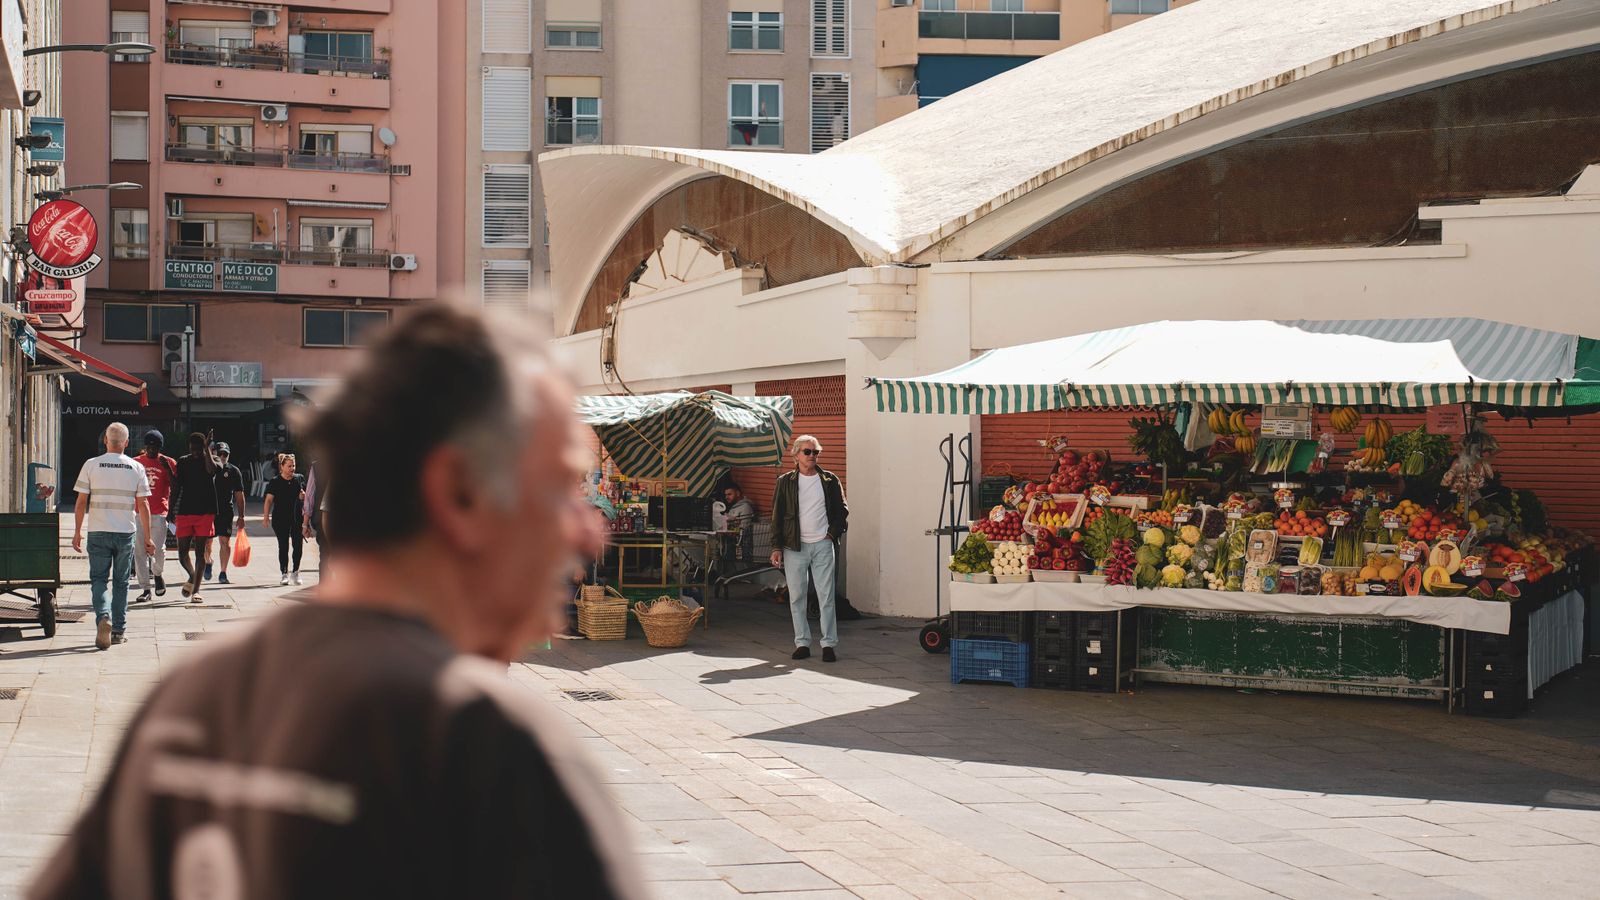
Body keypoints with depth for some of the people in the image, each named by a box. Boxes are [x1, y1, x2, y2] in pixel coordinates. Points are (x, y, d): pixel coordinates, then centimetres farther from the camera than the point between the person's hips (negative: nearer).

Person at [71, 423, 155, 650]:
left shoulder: (91, 465, -2)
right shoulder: (137, 469, 1)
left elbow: (81, 502, -1)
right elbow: (143, 505, 2)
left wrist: (77, 532, 8)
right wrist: (148, 538, 8)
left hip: (98, 531, -1)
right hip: (126, 532, 1)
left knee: (98, 579, 4)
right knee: (121, 582, 10)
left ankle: (103, 617, -20)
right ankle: (119, 630, 12)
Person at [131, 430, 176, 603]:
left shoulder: (168, 463, 4)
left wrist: (168, 469, -13)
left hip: (159, 513, -2)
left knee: (158, 549, -9)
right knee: (139, 551, 0)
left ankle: (157, 574, 24)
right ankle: (145, 589, 6)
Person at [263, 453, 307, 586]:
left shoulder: (299, 479, 8)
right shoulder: (275, 482, 0)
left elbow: (305, 498, 18)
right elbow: (269, 500, -1)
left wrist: (303, 496, -6)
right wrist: (266, 516, -8)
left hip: (297, 517, 2)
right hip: (280, 519, -2)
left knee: (298, 545, -4)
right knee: (283, 546, 1)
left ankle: (296, 572, 11)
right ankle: (284, 573, 10)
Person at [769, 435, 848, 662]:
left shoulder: (830, 481, 7)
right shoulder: (785, 482, 5)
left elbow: (842, 510, 13)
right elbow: (777, 516, 4)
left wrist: (833, 533, -1)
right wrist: (776, 547, -2)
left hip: (823, 545, 0)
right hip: (794, 547, 0)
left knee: (826, 596, -3)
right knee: (796, 597, 3)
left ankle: (829, 644, 1)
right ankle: (802, 643, 11)